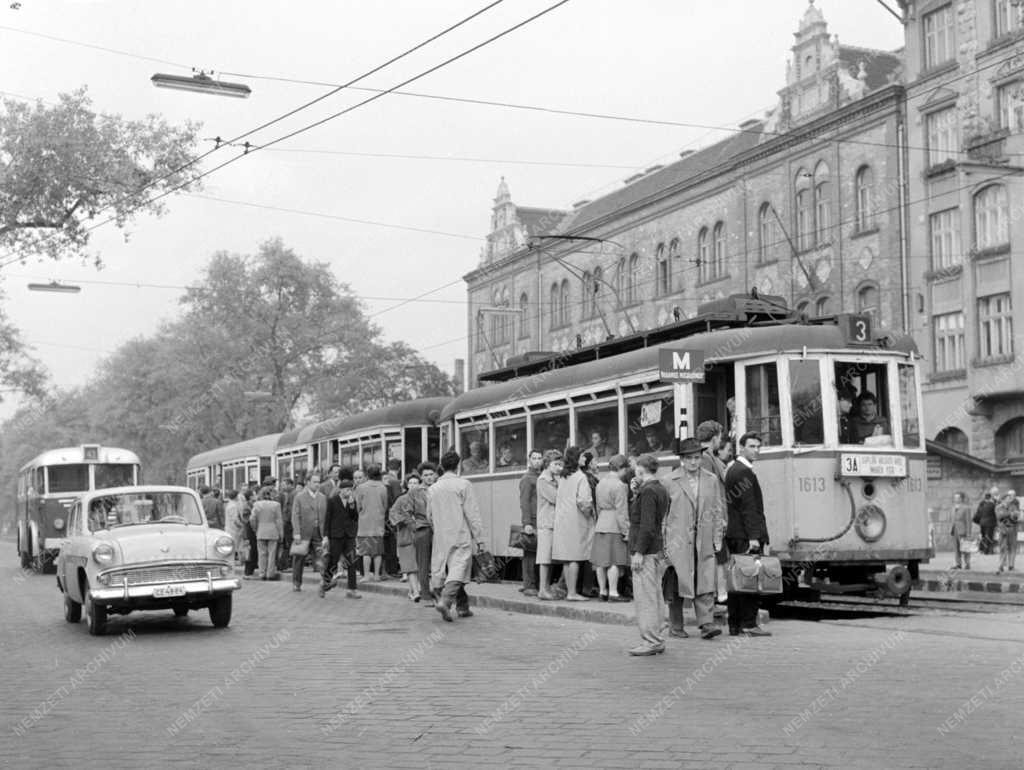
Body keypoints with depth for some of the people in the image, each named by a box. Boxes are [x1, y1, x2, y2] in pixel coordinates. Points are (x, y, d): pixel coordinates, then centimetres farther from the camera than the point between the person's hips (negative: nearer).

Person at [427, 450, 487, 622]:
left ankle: (463, 607, 19)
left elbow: (429, 515, 15)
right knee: (458, 570, -8)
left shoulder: (434, 488, 8)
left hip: (441, 537, 5)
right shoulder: (463, 484, -7)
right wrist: (479, 538, -6)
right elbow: (472, 514, -9)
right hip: (461, 536, -5)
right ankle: (445, 600, -27)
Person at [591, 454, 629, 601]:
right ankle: (613, 592, -6)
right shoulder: (619, 486, -13)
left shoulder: (600, 483, 12)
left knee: (601, 561, 9)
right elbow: (622, 512, -15)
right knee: (615, 560, -6)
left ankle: (602, 591, 14)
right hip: (615, 527, -8)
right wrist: (626, 531, -11)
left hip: (601, 525, 8)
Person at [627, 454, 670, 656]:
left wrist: (638, 552, -19)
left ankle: (649, 642, -6)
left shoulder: (647, 492, -15)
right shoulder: (661, 490, 14)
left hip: (645, 551, -10)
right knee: (656, 597, 12)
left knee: (645, 598, -7)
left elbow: (647, 525, -20)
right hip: (657, 549, 10)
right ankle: (657, 640, 17)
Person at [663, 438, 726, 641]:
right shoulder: (670, 482, 2)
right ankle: (676, 626, 12)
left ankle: (706, 624, -7)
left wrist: (718, 539, 5)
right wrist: (664, 543, 0)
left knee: (706, 585, -6)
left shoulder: (712, 480, 10)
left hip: (705, 542, 2)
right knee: (677, 585, 2)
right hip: (678, 542, -2)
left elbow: (718, 510, 12)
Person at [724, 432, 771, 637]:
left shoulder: (731, 470, 18)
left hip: (733, 534, 10)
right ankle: (749, 623, -8)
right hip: (746, 535, -10)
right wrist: (754, 536, -20)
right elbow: (748, 507, -18)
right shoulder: (745, 472, -12)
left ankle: (735, 625, 11)